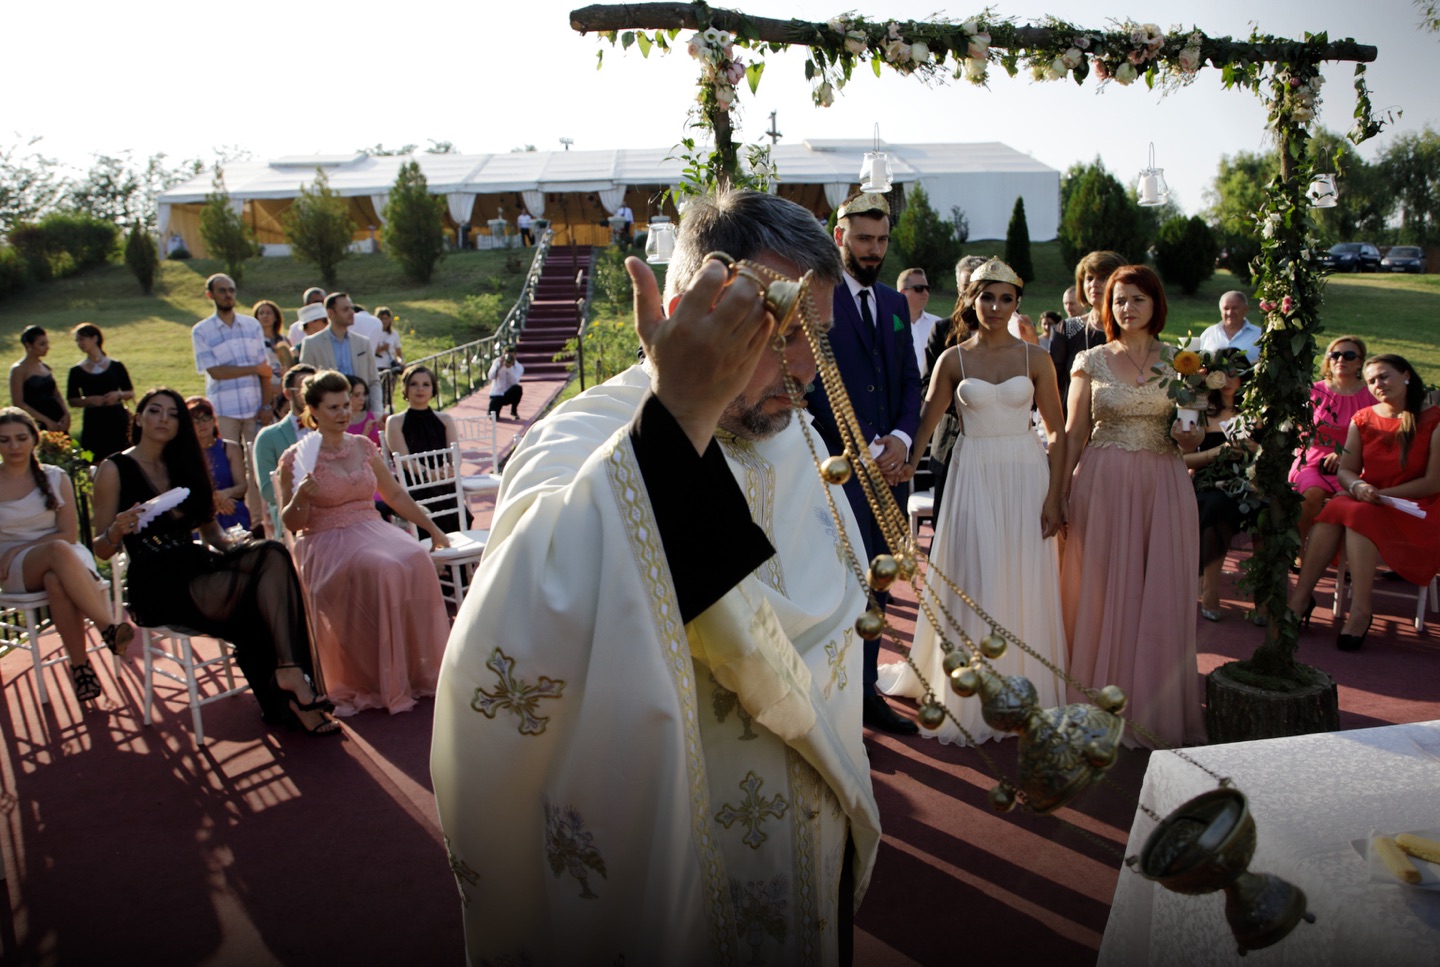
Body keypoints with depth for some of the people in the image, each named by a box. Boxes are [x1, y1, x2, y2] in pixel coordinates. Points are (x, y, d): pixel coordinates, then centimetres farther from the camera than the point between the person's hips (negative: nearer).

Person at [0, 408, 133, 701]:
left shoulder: (55, 478, 9)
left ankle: (80, 665, -35)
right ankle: (109, 628, -42)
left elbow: (69, 535, 3)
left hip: (65, 555, 1)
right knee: (58, 551, -37)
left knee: (57, 581, -38)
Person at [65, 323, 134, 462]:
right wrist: (89, 400, -12)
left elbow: (131, 393, 9)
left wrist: (119, 394, -11)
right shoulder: (77, 371, 6)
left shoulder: (116, 366, 5)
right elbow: (72, 401, 6)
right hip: (93, 423, 0)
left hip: (117, 420, 0)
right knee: (95, 464, -5)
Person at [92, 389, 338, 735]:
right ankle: (289, 696, -21)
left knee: (272, 555, -28)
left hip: (196, 566, 5)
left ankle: (289, 671, -36)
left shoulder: (184, 466, 18)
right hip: (156, 584, -5)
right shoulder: (114, 470, 1)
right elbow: (102, 550, 0)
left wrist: (228, 545, -3)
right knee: (261, 592, -28)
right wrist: (117, 531, -23)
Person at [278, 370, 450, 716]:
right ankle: (381, 683, -21)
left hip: (372, 529, 5)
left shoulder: (363, 447, 13)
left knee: (416, 560, -27)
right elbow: (291, 524, -1)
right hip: (326, 542, -4)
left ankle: (418, 670, -17)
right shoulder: (297, 458, -1)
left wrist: (432, 528, 17)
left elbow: (395, 495, 20)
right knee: (382, 570, -34)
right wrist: (301, 498, -22)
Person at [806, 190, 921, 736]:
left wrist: (901, 437, -4)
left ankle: (866, 694, 22)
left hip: (889, 466, 7)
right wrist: (865, 448, -13)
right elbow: (813, 388, -11)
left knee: (877, 585, 11)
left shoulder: (894, 304, 17)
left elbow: (911, 381, 15)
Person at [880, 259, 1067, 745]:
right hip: (973, 478, 0)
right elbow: (926, 421, 1)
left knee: (1025, 587, 4)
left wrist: (1053, 497, -5)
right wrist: (906, 461, -17)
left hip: (1026, 477, 0)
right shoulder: (953, 359, 4)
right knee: (973, 585, 2)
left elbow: (1057, 432, 2)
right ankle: (973, 696, 17)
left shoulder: (1035, 359, 2)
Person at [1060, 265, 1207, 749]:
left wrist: (1191, 437, -10)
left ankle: (1157, 709, 18)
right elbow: (1073, 434, 3)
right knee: (1101, 592, 2)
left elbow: (1195, 432, 13)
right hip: (1103, 485, -1)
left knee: (1161, 594, 3)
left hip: (1164, 486, 1)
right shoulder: (1091, 361, 4)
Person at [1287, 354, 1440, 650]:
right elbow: (1345, 470, 6)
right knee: (1334, 508, -29)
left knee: (1360, 515, -34)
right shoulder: (1363, 420, 9)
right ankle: (1301, 596, -33)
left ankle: (1361, 610, -34)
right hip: (1366, 500, 4)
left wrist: (1383, 495, -17)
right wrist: (1357, 487, -17)